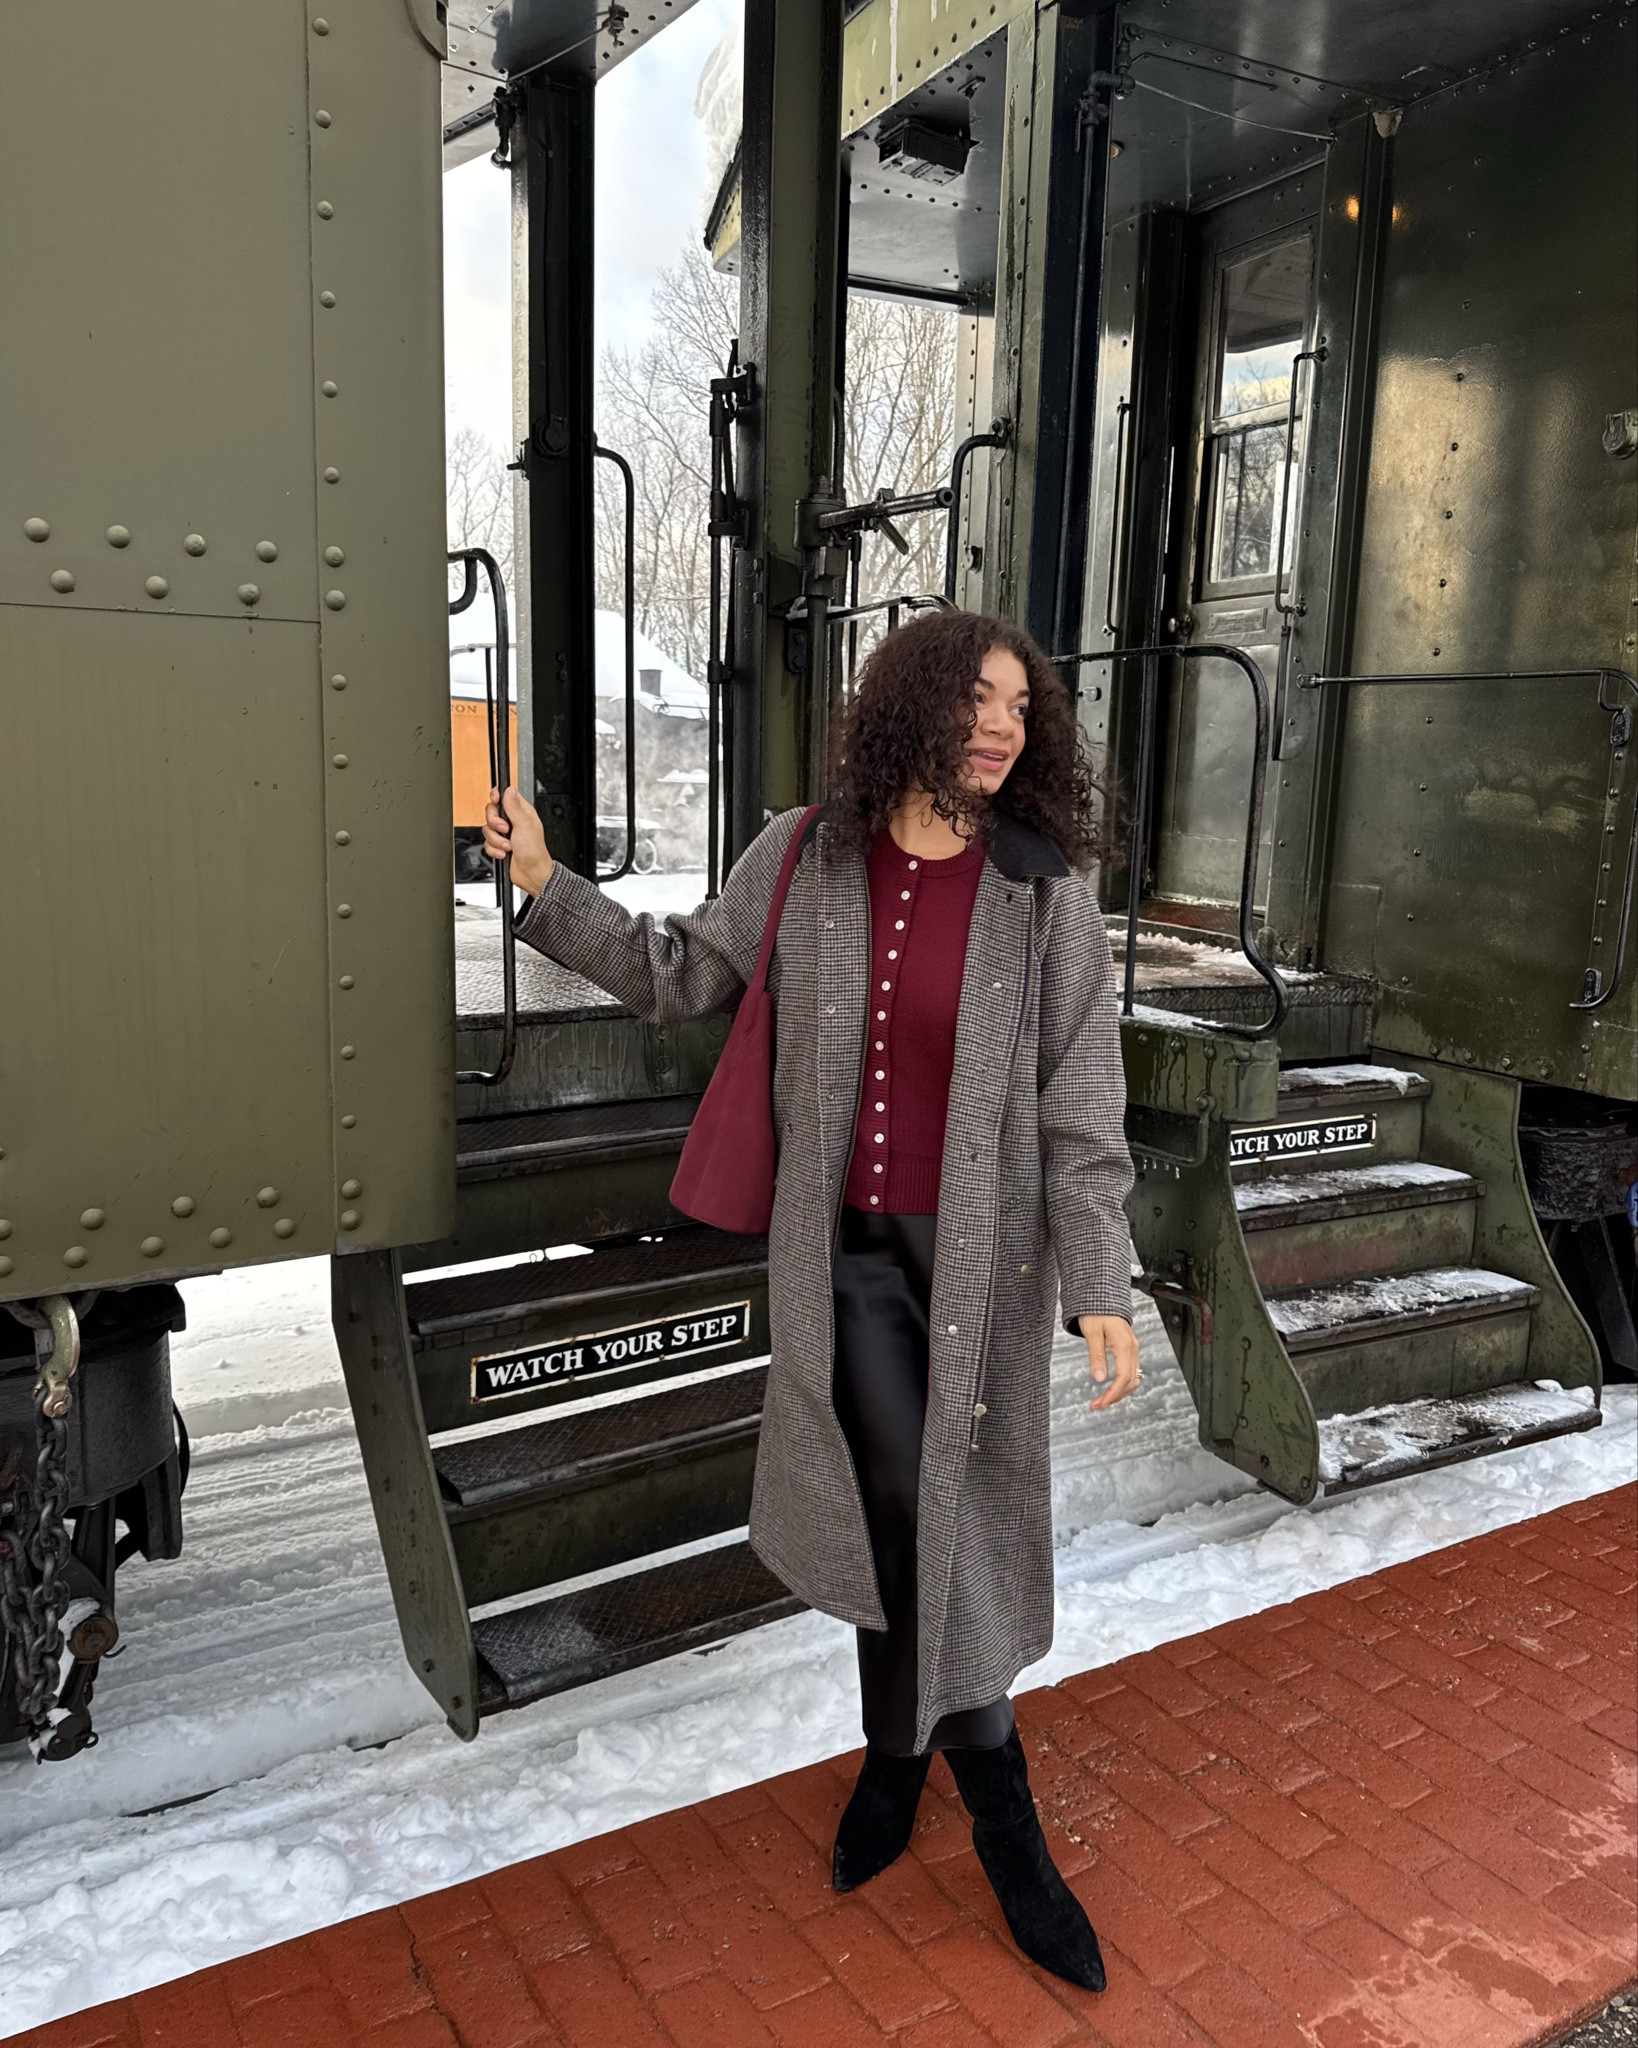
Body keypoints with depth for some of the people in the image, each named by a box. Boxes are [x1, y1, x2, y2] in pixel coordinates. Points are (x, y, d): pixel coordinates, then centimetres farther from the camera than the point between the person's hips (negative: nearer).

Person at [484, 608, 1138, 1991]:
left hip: (979, 1250, -1)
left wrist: (1101, 1287, -9)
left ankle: (900, 1756, 37)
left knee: (949, 1514, 8)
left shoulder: (1044, 891, -8)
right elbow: (684, 973, 11)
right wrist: (550, 889, 6)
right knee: (900, 1509, 5)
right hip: (847, 1245, 1)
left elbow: (1083, 1104, -7)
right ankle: (1001, 1819, 31)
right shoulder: (805, 861, -4)